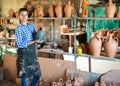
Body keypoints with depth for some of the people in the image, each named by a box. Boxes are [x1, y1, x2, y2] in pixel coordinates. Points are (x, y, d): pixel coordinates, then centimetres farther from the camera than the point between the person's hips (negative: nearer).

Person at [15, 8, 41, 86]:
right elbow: (19, 44, -17)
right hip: (24, 54, -6)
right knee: (25, 75, 2)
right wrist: (33, 42, -20)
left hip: (33, 53, 6)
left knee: (38, 74, 11)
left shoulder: (32, 25, 8)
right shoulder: (19, 28, -11)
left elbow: (37, 38, 12)